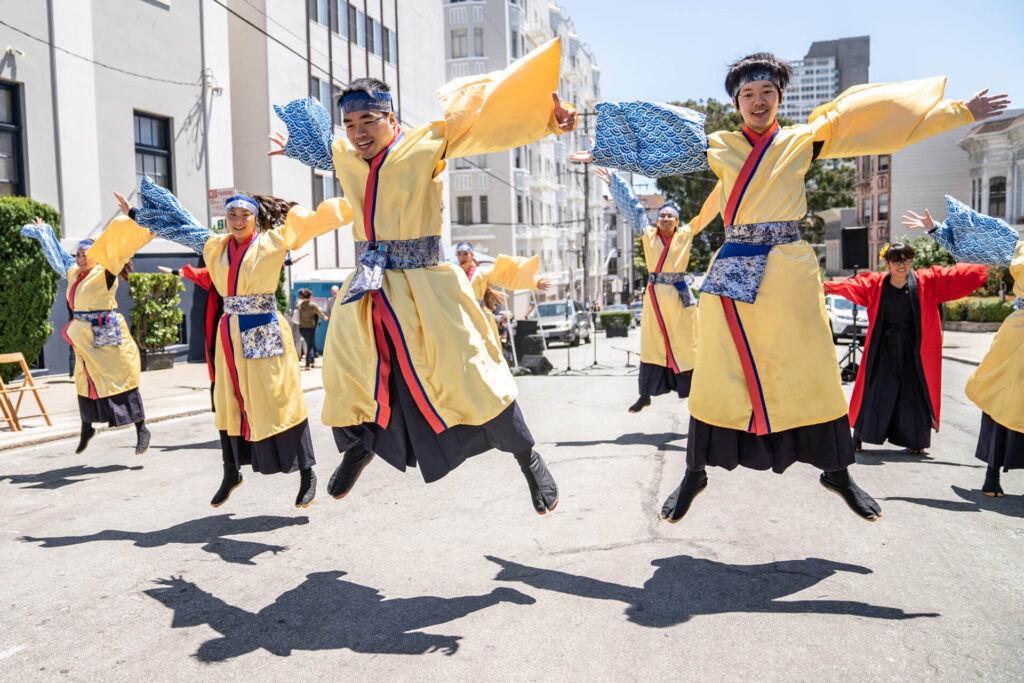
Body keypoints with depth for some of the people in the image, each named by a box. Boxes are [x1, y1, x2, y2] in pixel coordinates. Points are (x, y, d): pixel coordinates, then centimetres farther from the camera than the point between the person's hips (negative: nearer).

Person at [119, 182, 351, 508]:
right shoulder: (215, 246, 11)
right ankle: (231, 473, 27)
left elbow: (315, 221, -2)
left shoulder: (273, 241, -1)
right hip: (230, 334, 5)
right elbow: (180, 225, 24)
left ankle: (307, 474, 4)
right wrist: (135, 214, 35)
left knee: (279, 402, -6)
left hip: (265, 333, -5)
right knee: (229, 404, 11)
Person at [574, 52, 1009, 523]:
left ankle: (837, 472, 20)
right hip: (733, 269, 0)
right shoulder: (717, 147, 11)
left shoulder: (802, 141, 10)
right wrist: (601, 154, 18)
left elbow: (875, 119, 11)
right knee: (716, 371, 0)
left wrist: (962, 113, 14)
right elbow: (654, 149, 16)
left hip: (789, 269, 0)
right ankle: (695, 473, 14)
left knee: (814, 370, 1)